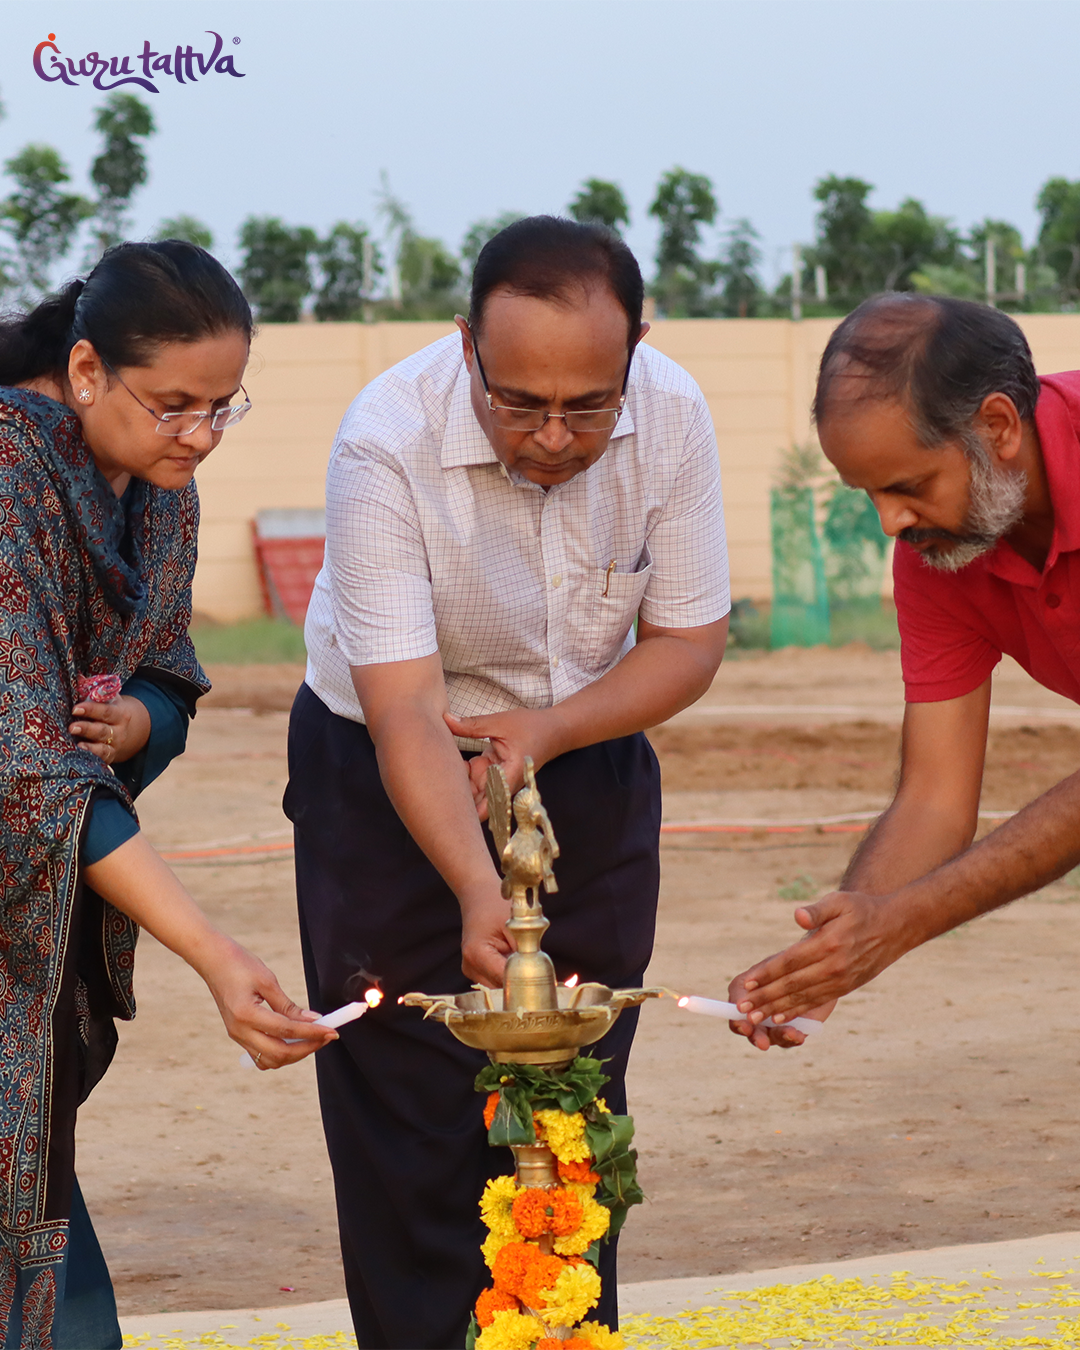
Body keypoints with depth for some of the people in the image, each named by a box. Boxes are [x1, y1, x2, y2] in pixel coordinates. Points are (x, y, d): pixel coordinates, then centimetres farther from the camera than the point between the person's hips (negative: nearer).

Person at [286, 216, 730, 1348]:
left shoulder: (671, 415, -18)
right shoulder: (387, 444, -30)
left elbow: (690, 640, -7)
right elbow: (405, 712, -34)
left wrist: (545, 727, -24)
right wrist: (477, 895, -46)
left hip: (586, 756, 3)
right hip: (391, 778, -3)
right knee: (413, 1110, -7)